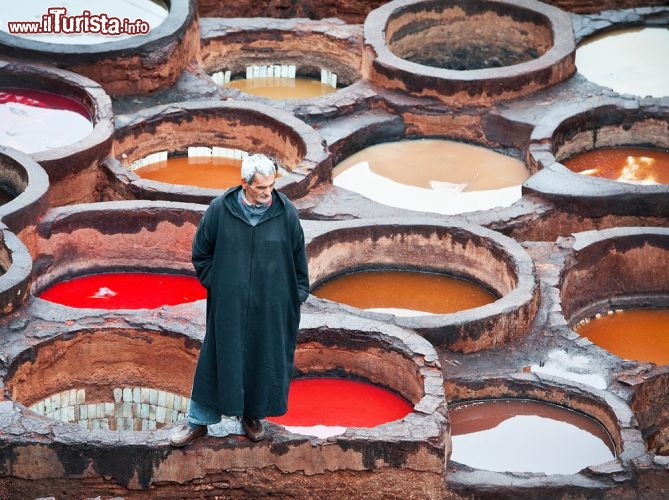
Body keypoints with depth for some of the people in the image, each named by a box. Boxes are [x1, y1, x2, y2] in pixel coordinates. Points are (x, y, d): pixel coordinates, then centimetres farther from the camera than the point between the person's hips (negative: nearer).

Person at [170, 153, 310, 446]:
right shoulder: (220, 210, -9)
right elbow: (201, 253, 4)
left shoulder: (285, 213, -8)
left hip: (271, 309, 1)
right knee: (219, 359, 6)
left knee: (265, 361, 11)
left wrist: (296, 296, 6)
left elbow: (298, 258, 4)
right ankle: (199, 420, 18)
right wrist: (215, 285, 0)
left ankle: (253, 415, 31)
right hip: (228, 305, -1)